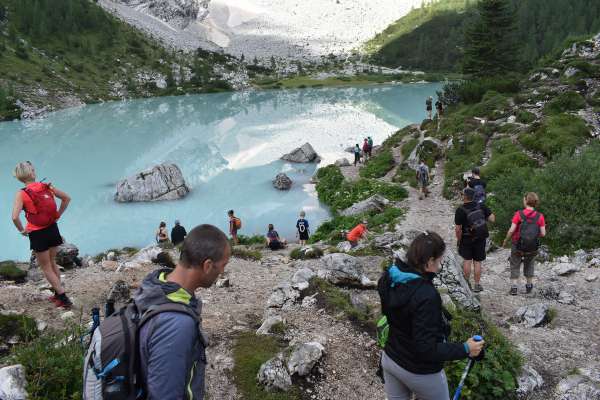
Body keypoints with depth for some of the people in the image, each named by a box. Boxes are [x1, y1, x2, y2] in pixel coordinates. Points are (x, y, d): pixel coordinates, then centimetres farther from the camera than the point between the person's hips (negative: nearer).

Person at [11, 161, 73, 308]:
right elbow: (67, 198, 7)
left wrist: (22, 230, -6)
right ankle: (58, 294, 34)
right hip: (53, 229, 4)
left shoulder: (21, 194, -15)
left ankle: (64, 299, 8)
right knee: (52, 263, 24)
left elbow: (15, 217, -23)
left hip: (37, 234, -4)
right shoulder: (47, 187, -2)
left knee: (46, 268, 10)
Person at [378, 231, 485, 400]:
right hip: (418, 371, -7)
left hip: (390, 359, 7)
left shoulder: (389, 278, -11)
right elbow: (426, 349, -29)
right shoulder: (426, 296, -34)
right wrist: (465, 349, -20)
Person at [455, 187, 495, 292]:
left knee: (467, 261, 10)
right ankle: (477, 285, 17)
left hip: (467, 239, -3)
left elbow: (458, 229, -15)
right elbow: (492, 219, -7)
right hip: (481, 239, 3)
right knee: (477, 262, 10)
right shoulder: (481, 206, -5)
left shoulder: (460, 210, -16)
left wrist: (459, 240, 1)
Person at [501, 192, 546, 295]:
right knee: (529, 265, 25)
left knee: (515, 265, 14)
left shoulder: (519, 214, -15)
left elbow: (511, 230, -16)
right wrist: (535, 234, 13)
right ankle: (529, 286, 34)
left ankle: (514, 287, 9)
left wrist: (506, 240, 0)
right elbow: (543, 233, -8)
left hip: (518, 245, -2)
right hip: (533, 248, 2)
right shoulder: (540, 216, -8)